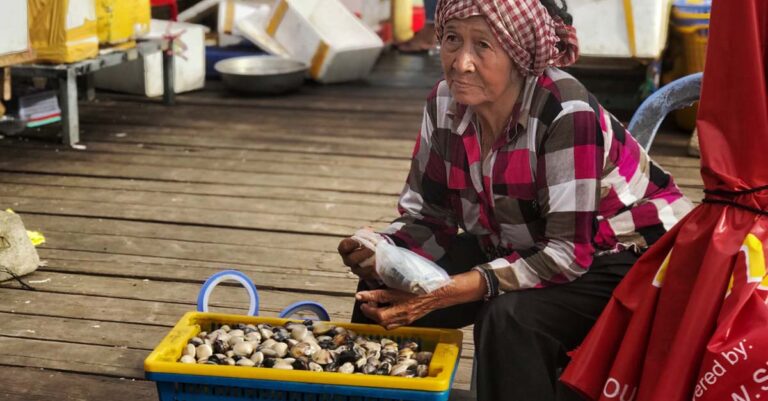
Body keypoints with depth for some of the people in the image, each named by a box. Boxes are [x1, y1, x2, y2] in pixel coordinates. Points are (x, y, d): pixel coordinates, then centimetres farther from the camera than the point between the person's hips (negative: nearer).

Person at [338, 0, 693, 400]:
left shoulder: (566, 113, -29)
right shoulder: (446, 102, -10)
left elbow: (570, 255, -30)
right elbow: (427, 216, -2)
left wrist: (447, 292, -37)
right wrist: (380, 251, -25)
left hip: (624, 255, -6)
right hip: (523, 247, 7)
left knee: (509, 318, -34)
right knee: (386, 286, -7)